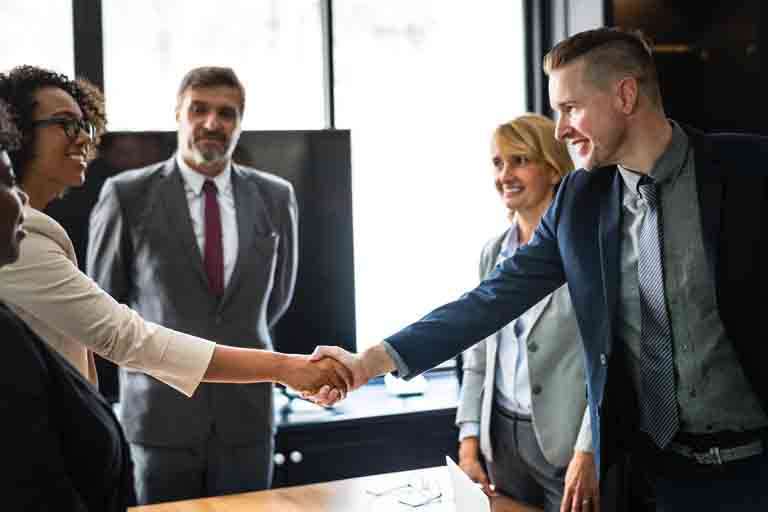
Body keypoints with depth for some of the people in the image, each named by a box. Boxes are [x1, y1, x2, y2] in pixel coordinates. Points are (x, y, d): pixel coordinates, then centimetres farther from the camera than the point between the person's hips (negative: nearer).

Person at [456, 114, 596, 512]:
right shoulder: (493, 252, 8)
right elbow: (478, 354, 11)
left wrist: (587, 454, -18)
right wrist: (469, 444, 5)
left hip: (567, 442, -5)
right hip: (502, 438, 6)